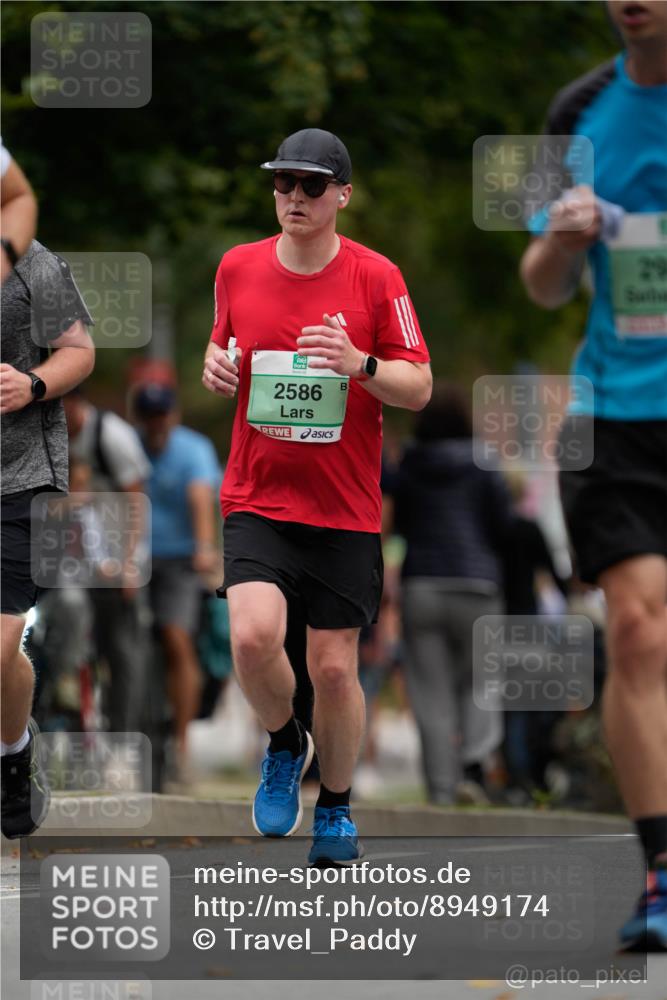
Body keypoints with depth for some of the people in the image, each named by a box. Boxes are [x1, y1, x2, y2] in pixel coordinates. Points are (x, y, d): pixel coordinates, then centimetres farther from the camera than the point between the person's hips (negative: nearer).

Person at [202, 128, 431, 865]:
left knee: (334, 666, 2)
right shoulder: (237, 267, 3)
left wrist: (361, 364, -23)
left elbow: (419, 388, -4)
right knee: (253, 635, -22)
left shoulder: (376, 277, -5)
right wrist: (216, 365, -3)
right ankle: (284, 744, 10)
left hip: (344, 507, -1)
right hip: (257, 499, 1)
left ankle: (335, 807, 27)